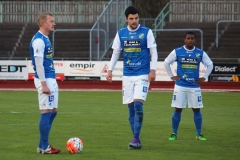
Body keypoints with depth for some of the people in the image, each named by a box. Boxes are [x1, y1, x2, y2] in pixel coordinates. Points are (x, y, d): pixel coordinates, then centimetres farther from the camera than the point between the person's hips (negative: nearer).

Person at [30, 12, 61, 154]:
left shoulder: (45, 39, 15)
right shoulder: (39, 40, -15)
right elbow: (38, 63, -19)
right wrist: (43, 84, -21)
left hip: (51, 79, 10)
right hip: (45, 80, -10)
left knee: (53, 111, 12)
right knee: (47, 112, -6)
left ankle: (42, 145, 17)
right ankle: (44, 147, -1)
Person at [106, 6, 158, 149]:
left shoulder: (147, 32, -2)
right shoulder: (121, 33, 6)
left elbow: (153, 52, -3)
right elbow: (115, 53, 13)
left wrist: (153, 70, -12)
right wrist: (110, 70, 7)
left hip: (142, 74, -4)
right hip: (127, 75, 4)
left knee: (138, 104, -16)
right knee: (131, 107, 4)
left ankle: (136, 139, -12)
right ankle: (136, 140, 12)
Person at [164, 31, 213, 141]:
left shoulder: (200, 53, 3)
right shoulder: (177, 52, -1)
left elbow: (210, 65, 15)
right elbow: (166, 62, 9)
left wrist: (204, 77, 7)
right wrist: (171, 76, 5)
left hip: (195, 86, 1)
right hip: (180, 86, -1)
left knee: (196, 109, 2)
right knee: (178, 109, -2)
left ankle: (199, 134, 10)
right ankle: (174, 133, 6)